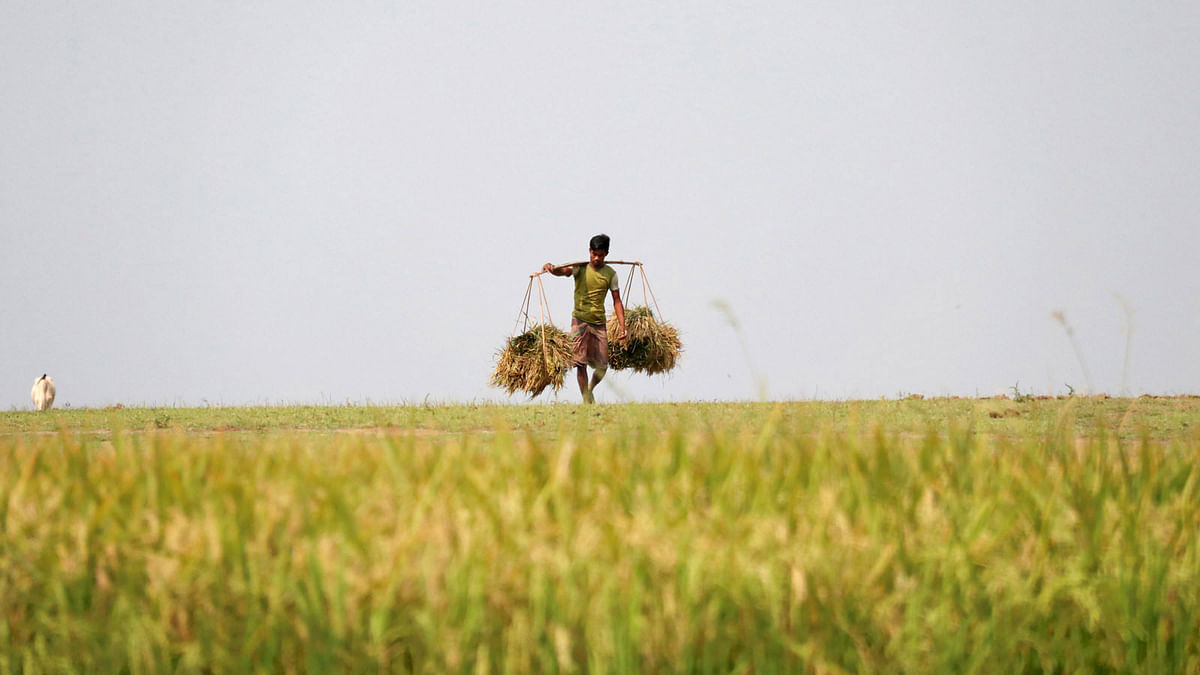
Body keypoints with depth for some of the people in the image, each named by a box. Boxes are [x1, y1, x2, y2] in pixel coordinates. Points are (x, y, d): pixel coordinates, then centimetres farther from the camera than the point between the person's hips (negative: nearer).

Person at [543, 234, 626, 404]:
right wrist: (551, 268, -47)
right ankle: (587, 400, -6)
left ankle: (590, 389, 33)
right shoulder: (580, 268, -3)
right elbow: (563, 271, -23)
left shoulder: (610, 274, 3)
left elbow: (616, 301, 5)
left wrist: (622, 327, -3)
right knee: (581, 362, -11)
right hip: (580, 319, -2)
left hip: (599, 323, 2)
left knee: (602, 367, 4)